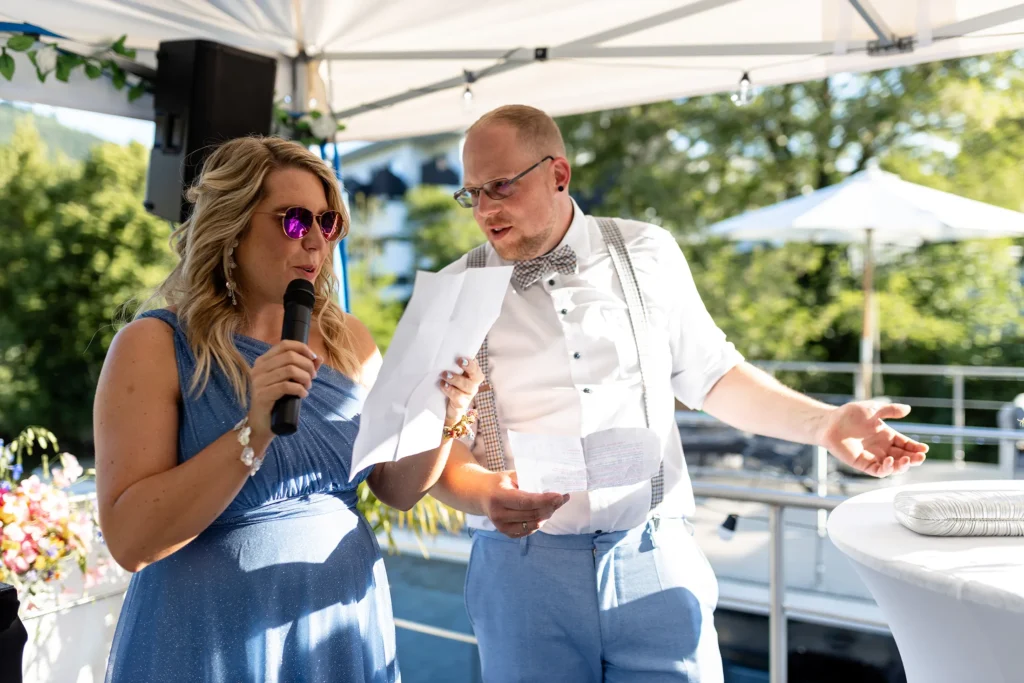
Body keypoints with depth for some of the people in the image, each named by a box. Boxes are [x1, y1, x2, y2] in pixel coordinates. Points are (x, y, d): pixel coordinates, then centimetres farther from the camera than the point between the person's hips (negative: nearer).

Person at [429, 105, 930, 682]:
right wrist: (485, 494, -20)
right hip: (523, 564, 0)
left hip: (655, 562, 1)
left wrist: (823, 423, 2)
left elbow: (709, 374, 12)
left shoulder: (648, 254, 5)